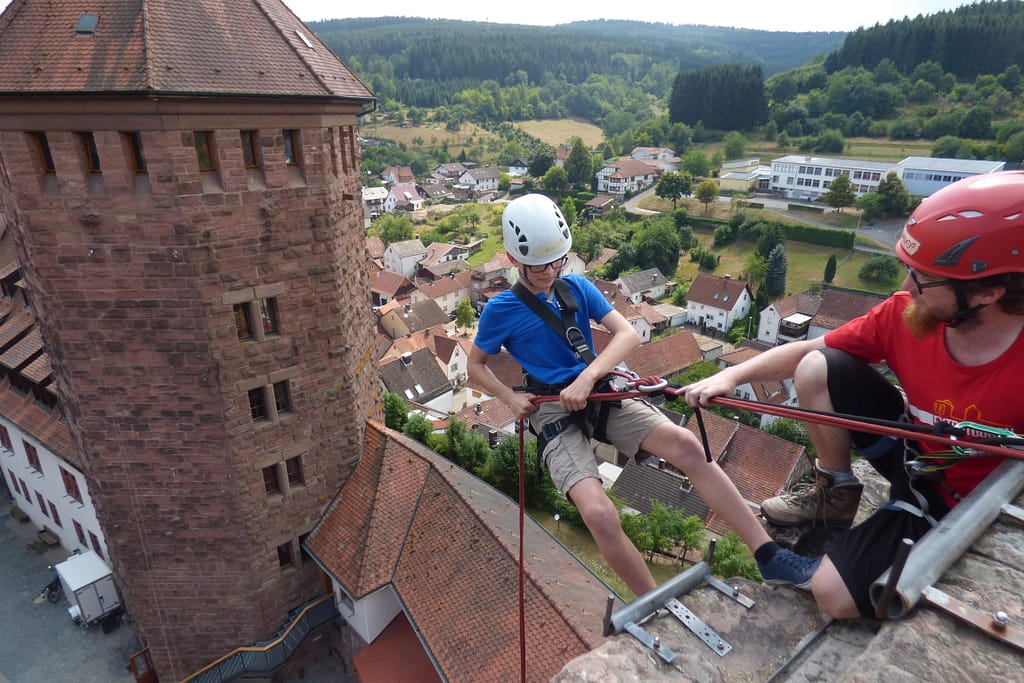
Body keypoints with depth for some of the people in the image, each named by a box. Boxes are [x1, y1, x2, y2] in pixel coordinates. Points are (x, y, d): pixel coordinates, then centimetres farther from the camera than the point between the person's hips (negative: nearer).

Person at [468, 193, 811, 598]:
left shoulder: (578, 288, 6)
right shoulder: (500, 310, -1)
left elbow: (629, 334, -4)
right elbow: (476, 365, 12)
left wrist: (587, 377, -21)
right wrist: (512, 399, -6)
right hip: (554, 414, -3)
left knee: (685, 443, -22)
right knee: (599, 514, -26)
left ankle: (769, 555, -13)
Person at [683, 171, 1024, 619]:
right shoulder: (906, 313, -19)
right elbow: (804, 350, -12)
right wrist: (731, 375, -23)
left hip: (965, 502, -4)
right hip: (911, 450, 5)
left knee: (835, 594, -15)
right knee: (816, 368, -17)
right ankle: (836, 493, 5)